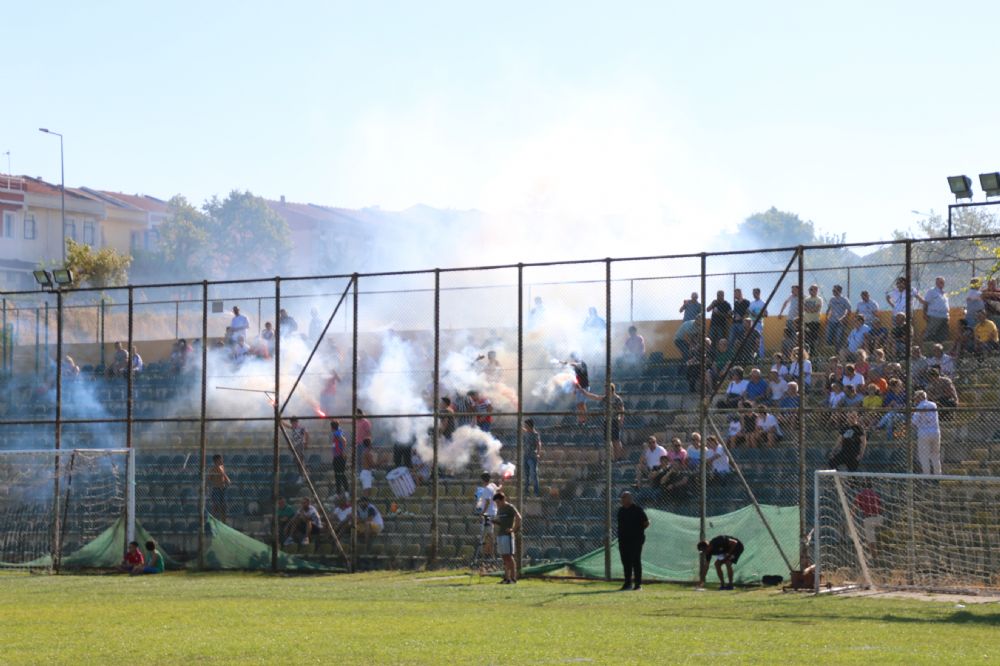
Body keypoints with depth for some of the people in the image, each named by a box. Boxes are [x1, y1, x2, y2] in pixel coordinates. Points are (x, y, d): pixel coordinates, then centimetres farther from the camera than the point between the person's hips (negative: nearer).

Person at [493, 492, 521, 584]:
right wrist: (495, 522, 12)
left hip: (507, 535, -8)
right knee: (504, 557, 7)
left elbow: (518, 518, -19)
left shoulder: (510, 507, -7)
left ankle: (513, 578, -10)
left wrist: (514, 529, -17)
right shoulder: (499, 509, 18)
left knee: (509, 556, -10)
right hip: (499, 535, 8)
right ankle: (506, 578, 8)